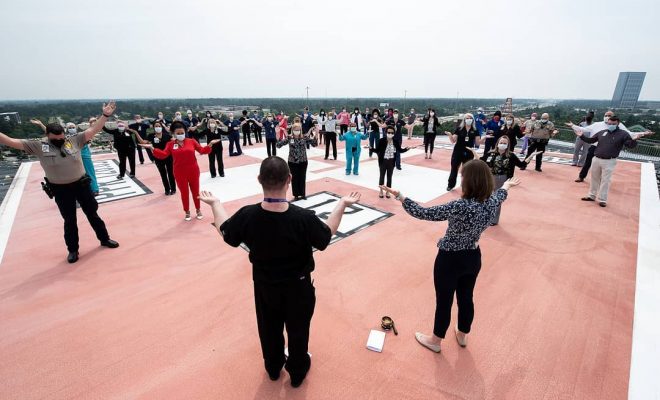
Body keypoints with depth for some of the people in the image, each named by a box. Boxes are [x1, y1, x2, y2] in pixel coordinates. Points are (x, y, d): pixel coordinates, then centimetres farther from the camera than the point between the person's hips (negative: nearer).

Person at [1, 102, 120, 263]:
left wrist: (105, 115, -20)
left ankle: (104, 239, 29)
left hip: (81, 184, 0)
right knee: (69, 220, 12)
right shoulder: (38, 146, -5)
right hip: (60, 190, 0)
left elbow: (92, 130, -12)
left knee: (92, 213, 14)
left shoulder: (74, 140, -6)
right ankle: (73, 249, 29)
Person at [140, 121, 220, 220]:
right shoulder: (170, 144, 0)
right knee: (184, 192, 10)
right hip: (180, 173, 0)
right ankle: (187, 212, 25)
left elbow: (202, 150, -3)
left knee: (195, 191, 11)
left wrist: (210, 144, -18)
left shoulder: (192, 141, 0)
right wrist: (152, 148, -21)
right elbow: (163, 155, -8)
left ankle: (198, 210, 28)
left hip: (193, 171, 0)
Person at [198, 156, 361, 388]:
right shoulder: (304, 218, -32)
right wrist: (342, 204, -2)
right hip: (297, 286, -2)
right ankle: (297, 372, 50)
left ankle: (273, 368, 55)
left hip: (264, 285, 3)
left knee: (269, 328, 29)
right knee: (298, 330, 24)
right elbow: (326, 235, -10)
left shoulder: (247, 216, -25)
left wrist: (215, 204, 13)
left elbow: (226, 232, -2)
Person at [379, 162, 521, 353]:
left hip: (450, 260, -7)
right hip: (473, 258, 7)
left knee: (444, 302, 12)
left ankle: (435, 341, 34)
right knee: (466, 298, 25)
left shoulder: (461, 207, -31)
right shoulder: (492, 202, -9)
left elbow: (425, 213, -29)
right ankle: (462, 336, 48)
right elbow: (500, 194, 17)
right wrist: (507, 185, 39)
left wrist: (399, 196, -25)